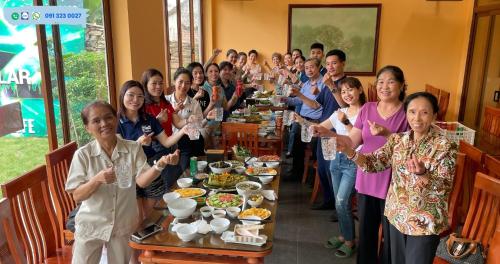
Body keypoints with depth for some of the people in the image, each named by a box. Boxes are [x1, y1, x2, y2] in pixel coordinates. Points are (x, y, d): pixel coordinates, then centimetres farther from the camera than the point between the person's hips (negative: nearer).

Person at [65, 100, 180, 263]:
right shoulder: (83, 154, -12)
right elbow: (77, 196, -13)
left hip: (124, 226, 2)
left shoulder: (133, 148, -9)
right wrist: (97, 179, -32)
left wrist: (160, 164, -39)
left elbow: (141, 181, -21)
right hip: (91, 227, -1)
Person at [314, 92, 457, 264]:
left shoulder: (445, 146, -13)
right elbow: (374, 162, -7)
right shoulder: (397, 139, 0)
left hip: (425, 223, -4)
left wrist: (422, 174, -38)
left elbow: (444, 188, -18)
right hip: (397, 216, 4)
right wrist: (349, 151, -24)